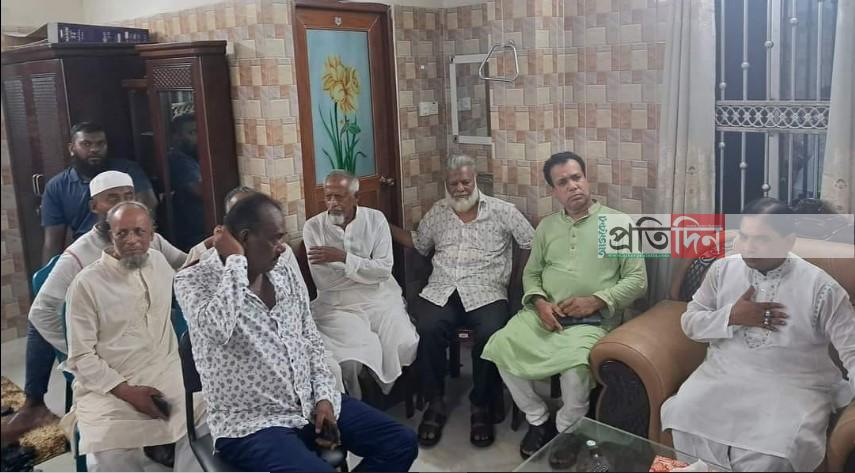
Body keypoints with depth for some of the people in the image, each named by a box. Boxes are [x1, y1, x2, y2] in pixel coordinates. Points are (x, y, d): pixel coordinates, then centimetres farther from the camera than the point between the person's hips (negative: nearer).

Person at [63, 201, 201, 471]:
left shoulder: (159, 261, 8)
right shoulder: (86, 283, -7)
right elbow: (81, 357, -6)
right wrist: (127, 391, -15)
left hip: (164, 374, 4)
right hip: (107, 385, -4)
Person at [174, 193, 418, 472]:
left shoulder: (286, 275, 9)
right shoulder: (194, 280, -10)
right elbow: (218, 329, -32)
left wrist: (325, 397, 0)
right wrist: (235, 261, -21)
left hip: (310, 405, 7)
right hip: (250, 424, -6)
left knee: (401, 443, -1)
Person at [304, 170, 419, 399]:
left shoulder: (375, 219, 1)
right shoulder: (313, 227, -3)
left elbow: (384, 270, -9)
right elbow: (323, 282, -10)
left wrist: (344, 257, -19)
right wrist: (366, 267, -6)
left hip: (380, 297, 2)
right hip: (338, 304, -2)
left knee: (405, 345, -21)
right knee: (354, 355, -27)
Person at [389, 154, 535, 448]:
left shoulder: (501, 211, 5)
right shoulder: (437, 213, 16)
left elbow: (535, 245, 3)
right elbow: (420, 244, 28)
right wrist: (386, 226, 19)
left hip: (486, 293, -2)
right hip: (441, 292, 2)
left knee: (490, 335, -33)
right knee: (426, 330, -30)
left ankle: (481, 405, -8)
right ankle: (435, 403, -8)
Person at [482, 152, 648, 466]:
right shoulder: (547, 226, 16)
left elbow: (637, 280, -1)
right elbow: (531, 273, 17)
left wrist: (596, 301, -15)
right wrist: (539, 302, -5)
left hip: (592, 320, -4)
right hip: (545, 314, 4)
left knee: (575, 362, -35)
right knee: (501, 346, -21)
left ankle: (567, 430, -4)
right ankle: (538, 419, 1)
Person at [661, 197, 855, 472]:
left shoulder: (820, 287, -8)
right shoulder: (722, 269, 2)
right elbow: (690, 323, 4)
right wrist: (731, 316, -12)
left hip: (794, 387, -3)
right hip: (723, 375, 3)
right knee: (681, 416, -21)